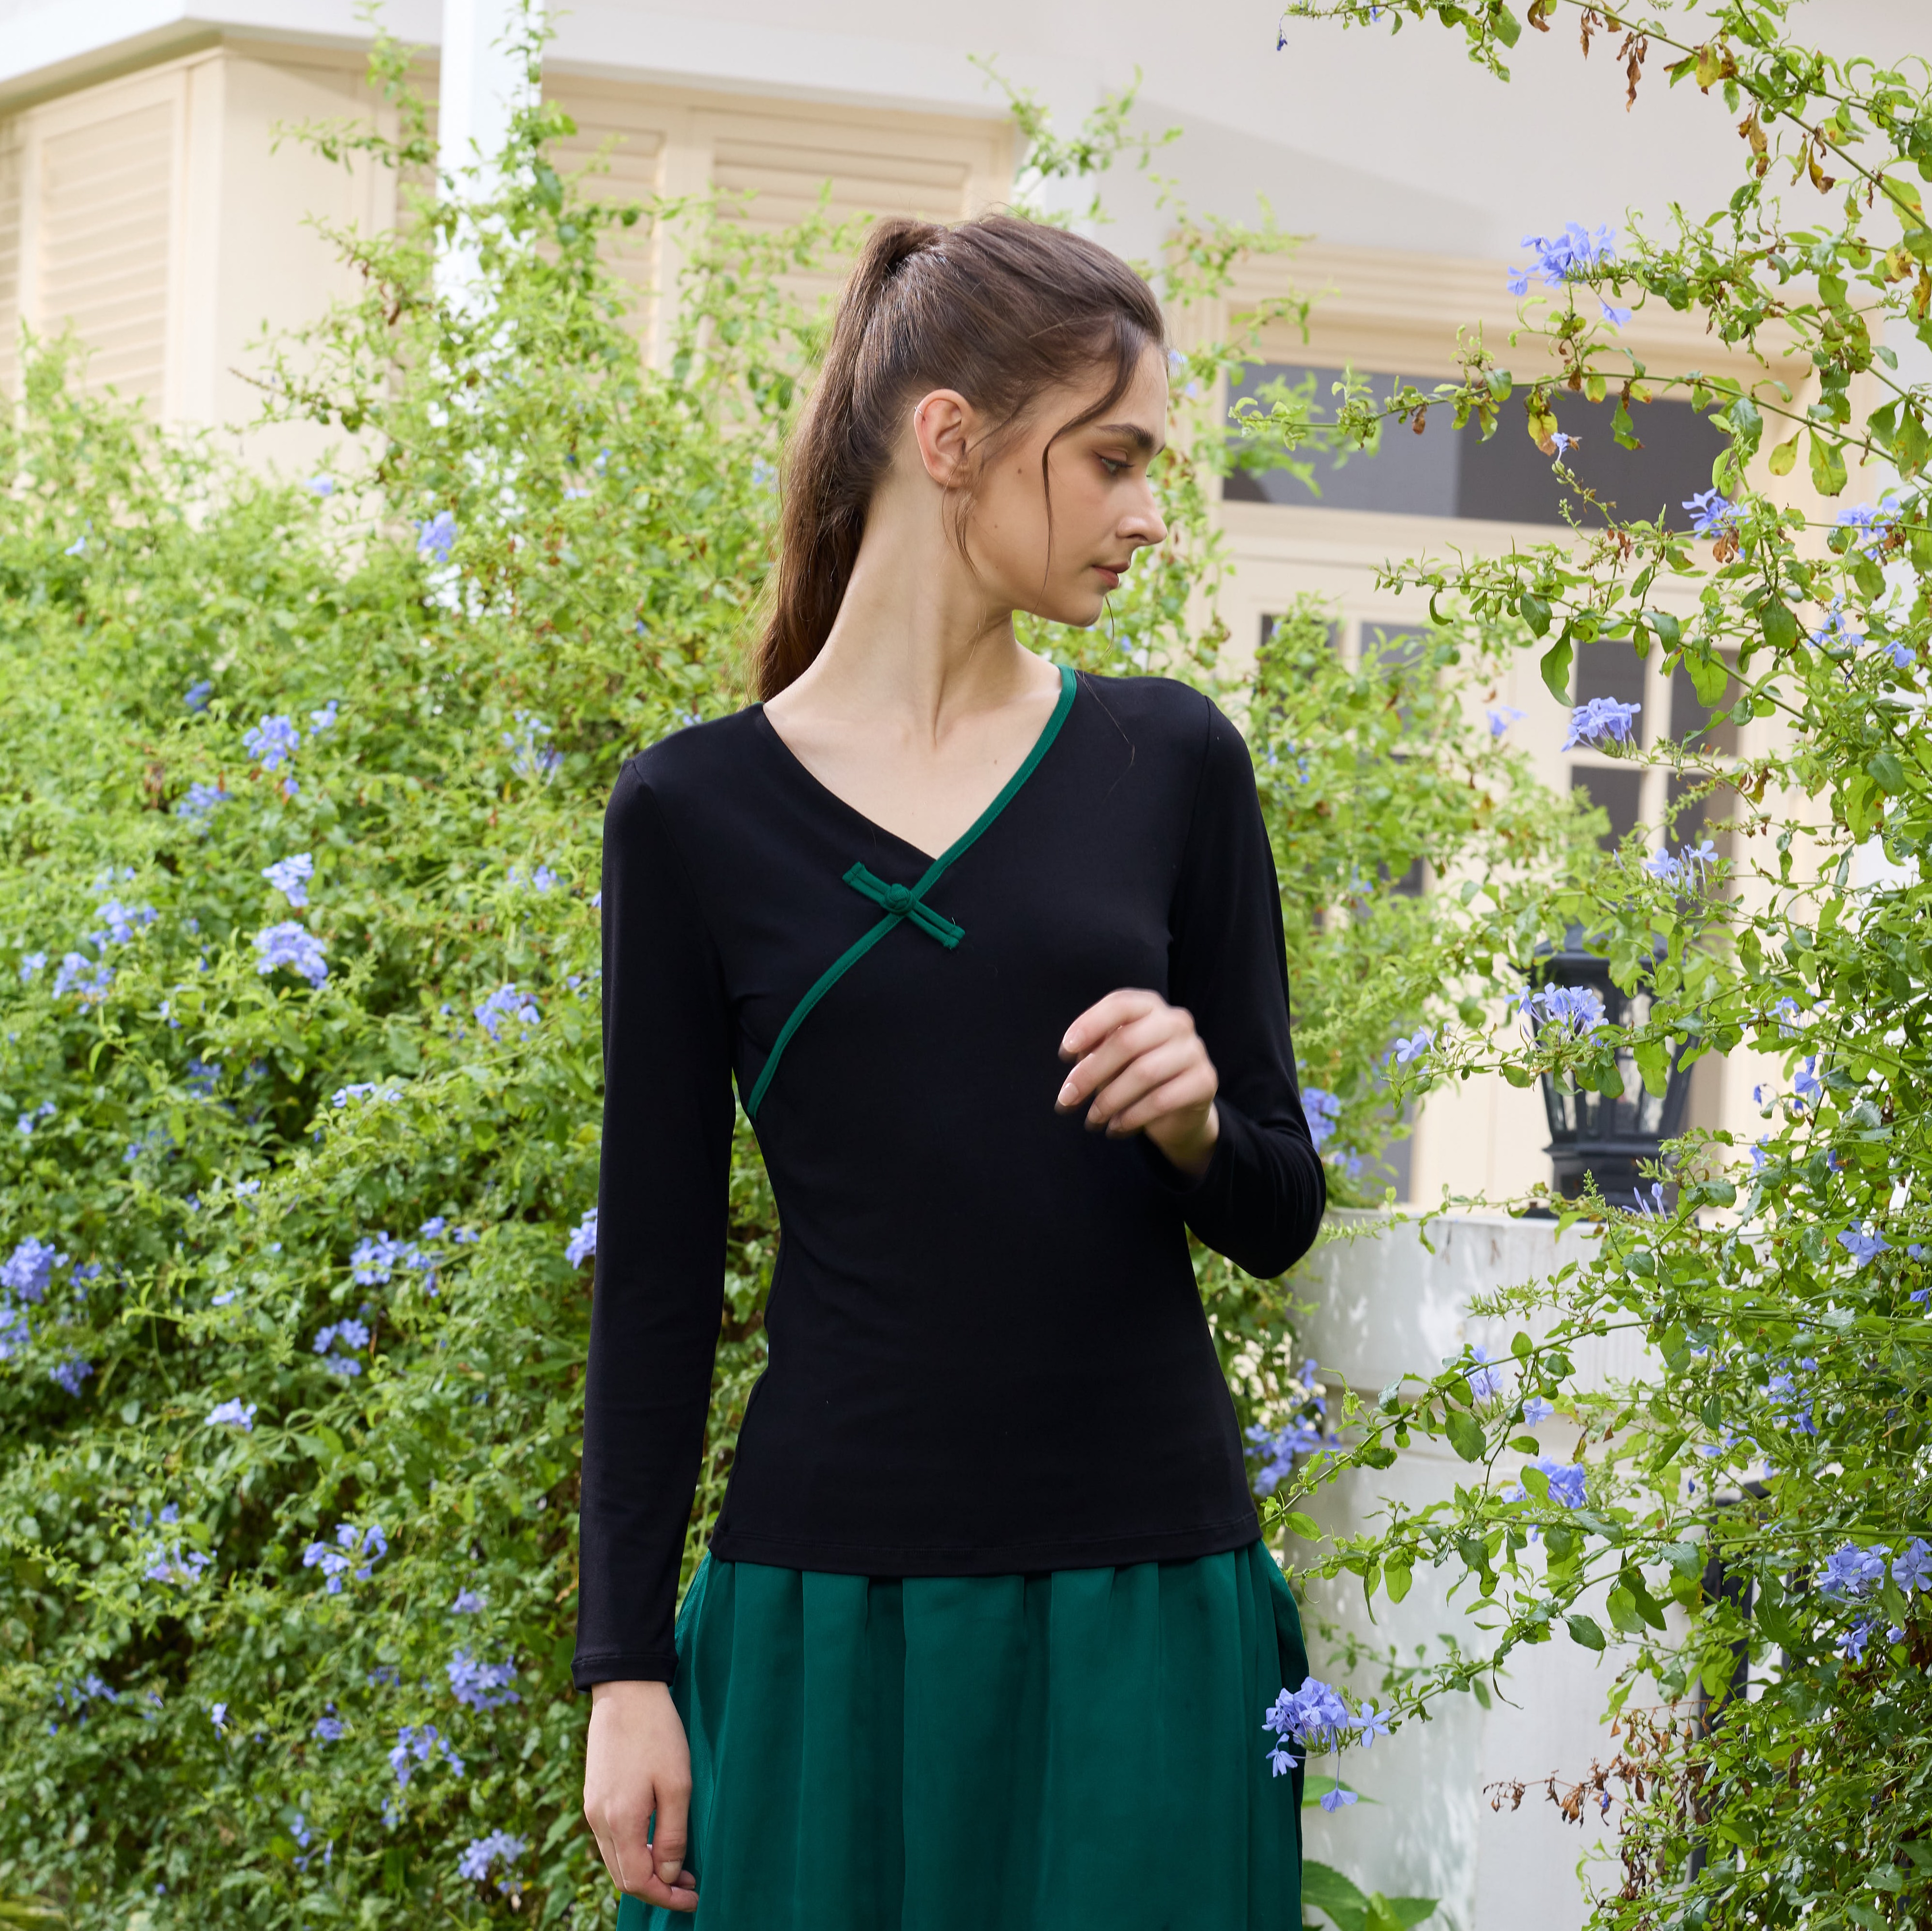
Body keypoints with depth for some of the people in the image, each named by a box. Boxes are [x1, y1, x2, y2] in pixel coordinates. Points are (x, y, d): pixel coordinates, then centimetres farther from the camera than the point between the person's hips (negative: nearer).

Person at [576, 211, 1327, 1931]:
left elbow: (1281, 1213, 9)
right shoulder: (699, 810, 0)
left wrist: (1197, 1124, -14)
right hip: (830, 1601, -1)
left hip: (1146, 1597, 2)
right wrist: (626, 1667, -1)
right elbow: (656, 1266, 2)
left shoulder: (1169, 762, 4)